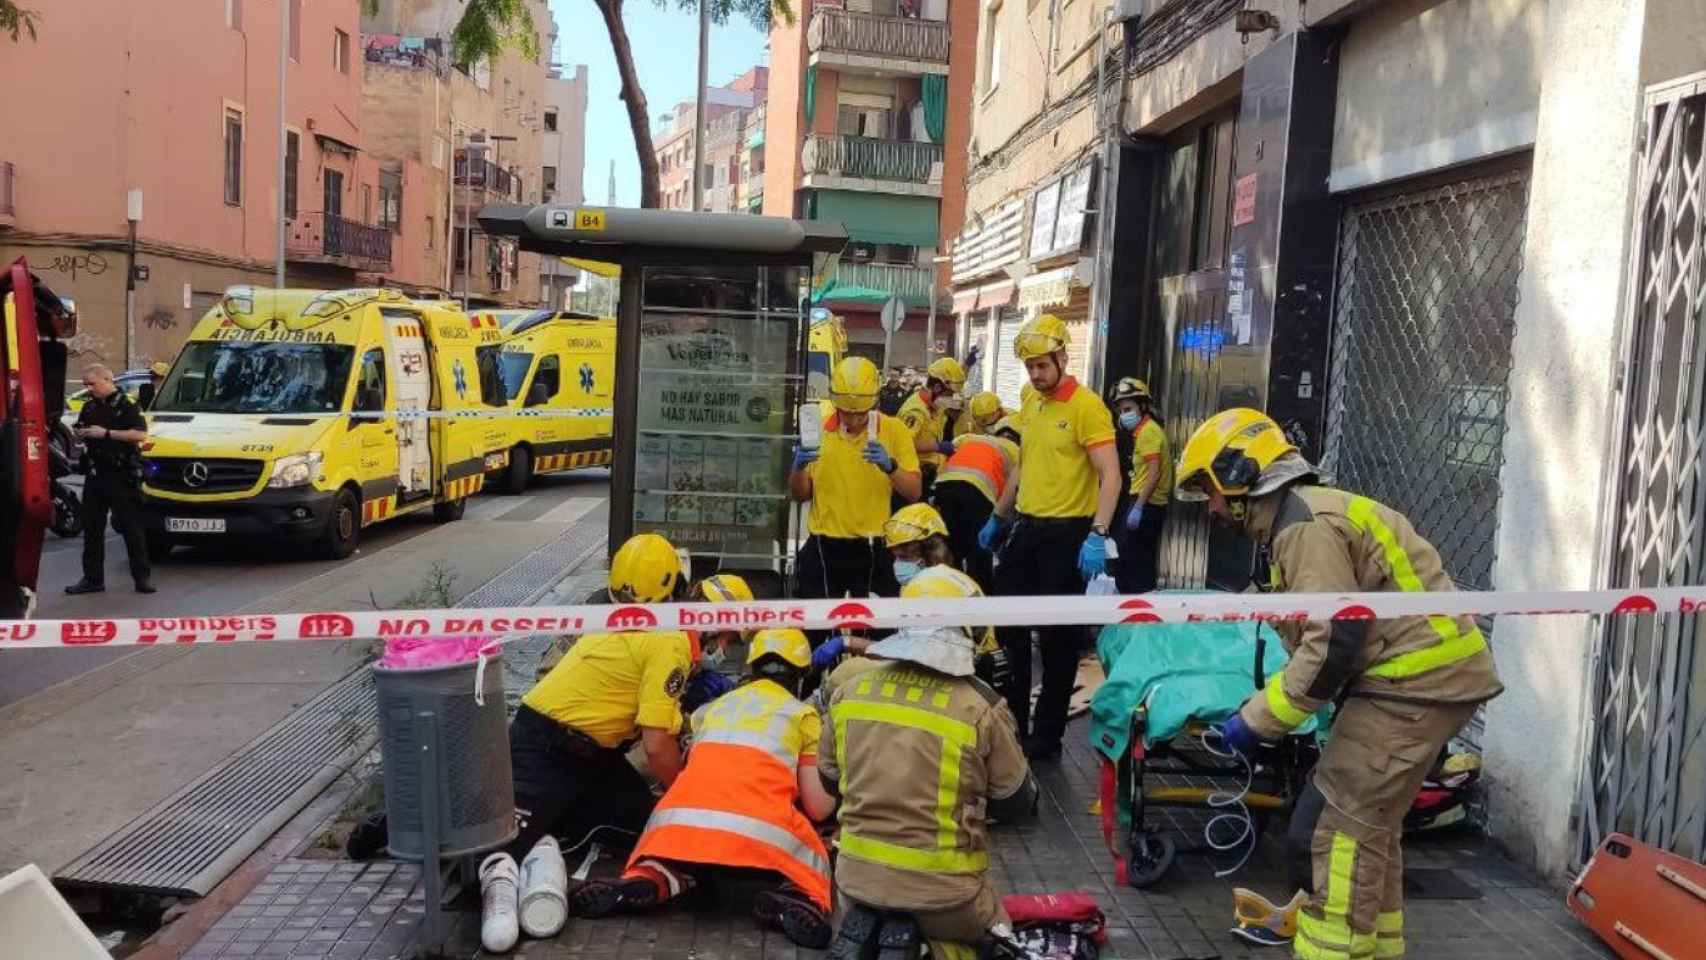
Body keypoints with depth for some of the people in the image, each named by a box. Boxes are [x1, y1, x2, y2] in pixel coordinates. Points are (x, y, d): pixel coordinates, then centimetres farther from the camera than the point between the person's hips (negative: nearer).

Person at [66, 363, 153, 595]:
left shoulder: (127, 404, -7)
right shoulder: (90, 407, 15)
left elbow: (141, 434, -17)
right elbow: (80, 430, 26)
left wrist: (106, 433, -19)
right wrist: (81, 433, 2)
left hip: (122, 474, -7)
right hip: (96, 472, 7)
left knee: (130, 527, -3)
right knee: (91, 528, 9)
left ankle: (142, 577, 3)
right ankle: (92, 578, 15)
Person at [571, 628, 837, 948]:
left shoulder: (712, 707, 28)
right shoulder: (803, 715, 18)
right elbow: (818, 808, 14)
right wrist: (833, 796, 38)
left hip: (683, 818, 3)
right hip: (761, 828, -2)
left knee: (681, 863, 31)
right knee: (813, 866, 22)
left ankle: (643, 881, -2)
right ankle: (794, 898, -11)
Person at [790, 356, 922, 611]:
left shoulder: (893, 430, -2)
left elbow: (913, 493, -5)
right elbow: (800, 494, 4)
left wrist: (891, 467, -23)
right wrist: (798, 467, -16)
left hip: (873, 549, -1)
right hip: (824, 548, 1)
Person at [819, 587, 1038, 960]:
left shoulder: (849, 691, -5)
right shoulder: (982, 708, -17)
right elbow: (1018, 805, -4)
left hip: (857, 874, 3)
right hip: (943, 888, -3)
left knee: (862, 913, 37)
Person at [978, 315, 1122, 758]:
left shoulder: (1087, 406, -13)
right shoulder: (1030, 405, 11)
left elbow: (1110, 476, -18)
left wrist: (1097, 536, -27)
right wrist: (997, 518, 24)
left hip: (1066, 534, -7)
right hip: (1025, 528, 8)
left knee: (1058, 638, 4)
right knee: (1008, 626, 13)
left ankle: (1047, 735, 16)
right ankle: (1009, 722, 28)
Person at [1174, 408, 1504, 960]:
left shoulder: (1305, 526, -16)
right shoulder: (1305, 515, 17)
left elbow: (1334, 643, -23)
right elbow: (1327, 631, 19)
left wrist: (1258, 720, -15)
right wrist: (1268, 704, 12)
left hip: (1417, 679, -11)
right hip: (1426, 672, 11)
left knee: (1334, 831, -8)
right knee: (1365, 822, 19)